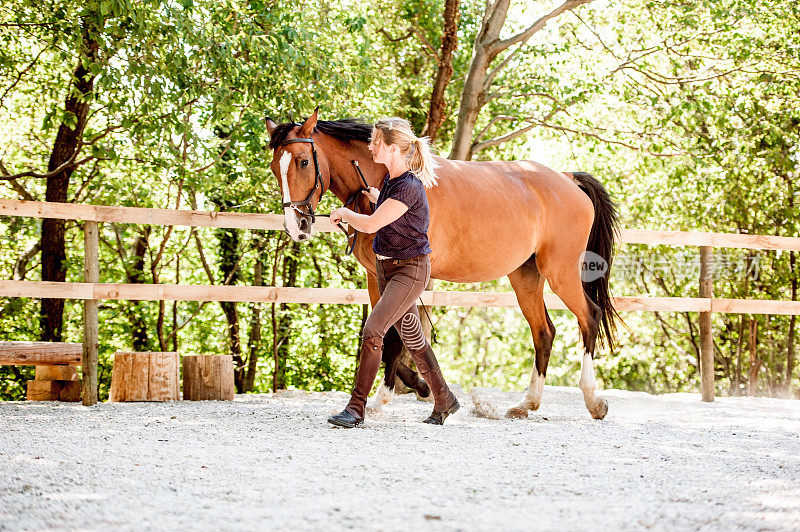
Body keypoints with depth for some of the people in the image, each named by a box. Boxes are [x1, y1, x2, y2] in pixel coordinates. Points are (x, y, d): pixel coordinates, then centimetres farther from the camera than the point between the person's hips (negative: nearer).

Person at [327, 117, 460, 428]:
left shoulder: (409, 187, -24)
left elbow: (371, 224, -25)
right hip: (386, 267, 10)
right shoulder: (391, 179, 5)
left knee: (372, 330, -17)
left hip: (410, 270, -10)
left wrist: (344, 213, -8)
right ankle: (444, 400, 30)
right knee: (411, 337, 17)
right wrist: (377, 198, 14)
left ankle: (356, 408, -13)